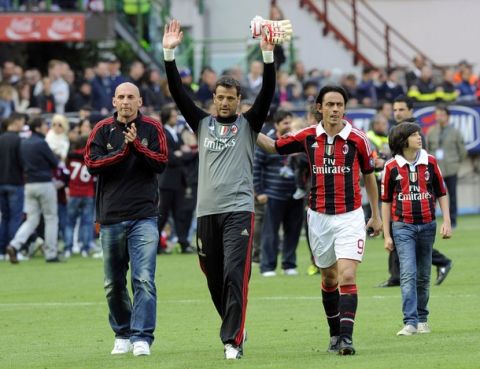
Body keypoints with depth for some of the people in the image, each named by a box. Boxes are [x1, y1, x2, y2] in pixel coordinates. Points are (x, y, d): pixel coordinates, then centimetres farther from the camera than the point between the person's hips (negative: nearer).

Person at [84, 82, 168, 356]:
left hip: (143, 217, -2)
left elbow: (161, 163, -6)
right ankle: (123, 334, 25)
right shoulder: (103, 130, 6)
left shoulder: (152, 128, 4)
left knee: (144, 279, -14)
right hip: (110, 218, 3)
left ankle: (142, 338, -16)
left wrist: (137, 145, -17)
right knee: (114, 284, 10)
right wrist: (123, 150, -14)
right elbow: (92, 164, -5)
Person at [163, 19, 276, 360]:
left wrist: (268, 55, -17)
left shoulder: (248, 124, 6)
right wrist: (169, 54, -4)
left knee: (234, 276, -13)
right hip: (207, 211, 4)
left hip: (239, 209, -4)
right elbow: (178, 92, 6)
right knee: (215, 279, 9)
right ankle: (234, 328, 28)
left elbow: (267, 94, -6)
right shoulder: (203, 123, 14)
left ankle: (233, 341, -15)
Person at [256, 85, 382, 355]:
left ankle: (346, 337, -19)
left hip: (350, 217, -3)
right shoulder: (308, 137, 0)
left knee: (347, 276, -15)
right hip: (319, 218, 3)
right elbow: (273, 146, 14)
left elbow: (369, 176, 8)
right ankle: (335, 333, 26)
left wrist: (376, 216, 13)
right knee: (329, 278, 13)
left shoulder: (357, 139, -5)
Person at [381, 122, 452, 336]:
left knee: (423, 276, 9)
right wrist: (386, 235, 3)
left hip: (427, 225, 2)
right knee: (408, 274, -12)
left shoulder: (430, 162, 3)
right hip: (403, 226, -2)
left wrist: (447, 221, 1)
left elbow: (441, 193, 10)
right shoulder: (392, 167, -2)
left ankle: (422, 319, 21)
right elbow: (386, 201, 4)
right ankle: (410, 322, -16)